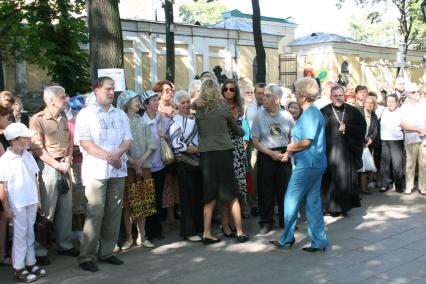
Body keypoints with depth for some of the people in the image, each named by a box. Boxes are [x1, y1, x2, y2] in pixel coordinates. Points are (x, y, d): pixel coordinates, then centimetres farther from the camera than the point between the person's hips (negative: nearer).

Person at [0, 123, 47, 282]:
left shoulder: (28, 157, 4)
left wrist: (38, 199, 12)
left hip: (31, 202, 5)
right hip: (17, 205, -5)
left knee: (30, 234, 14)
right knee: (20, 235, 3)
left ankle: (30, 264, 25)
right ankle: (19, 269, 14)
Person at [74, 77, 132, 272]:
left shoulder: (121, 115, 16)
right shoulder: (86, 114, 1)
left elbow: (127, 140, 9)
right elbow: (84, 143, -8)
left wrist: (117, 153, -12)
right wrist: (108, 157, -14)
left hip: (118, 170, 5)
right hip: (96, 171, -5)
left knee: (114, 212, 6)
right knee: (95, 213, -7)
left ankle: (106, 252, 16)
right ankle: (86, 256, 0)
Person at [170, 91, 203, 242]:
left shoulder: (195, 117, 13)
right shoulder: (176, 121, -6)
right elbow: (176, 144, -16)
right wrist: (197, 149, -15)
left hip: (199, 162, 6)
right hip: (184, 163, -6)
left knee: (200, 195, 9)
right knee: (188, 197, -2)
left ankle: (200, 227, 21)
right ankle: (188, 231, 7)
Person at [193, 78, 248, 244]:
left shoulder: (198, 109, 4)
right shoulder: (223, 108, 1)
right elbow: (235, 129, 14)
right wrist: (243, 132, 33)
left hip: (205, 154, 2)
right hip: (223, 152, -2)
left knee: (210, 196, 10)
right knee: (231, 194, 6)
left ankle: (207, 234, 11)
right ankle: (239, 232, 10)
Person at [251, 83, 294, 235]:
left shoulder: (286, 115, -1)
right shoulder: (259, 116, -4)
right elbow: (255, 141, -3)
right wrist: (271, 153, -11)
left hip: (283, 155, 1)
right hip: (265, 156, -1)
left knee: (285, 189, 5)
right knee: (265, 191, 4)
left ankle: (285, 221, 21)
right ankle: (266, 222, 18)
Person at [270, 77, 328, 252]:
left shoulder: (310, 113, -16)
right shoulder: (312, 112, 15)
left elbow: (306, 142, -21)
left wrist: (290, 148, -4)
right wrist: (290, 152, 5)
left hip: (307, 164, -10)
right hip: (316, 163, 10)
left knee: (291, 199, 2)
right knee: (313, 202, 11)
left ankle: (287, 239, 14)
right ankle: (319, 241, 15)